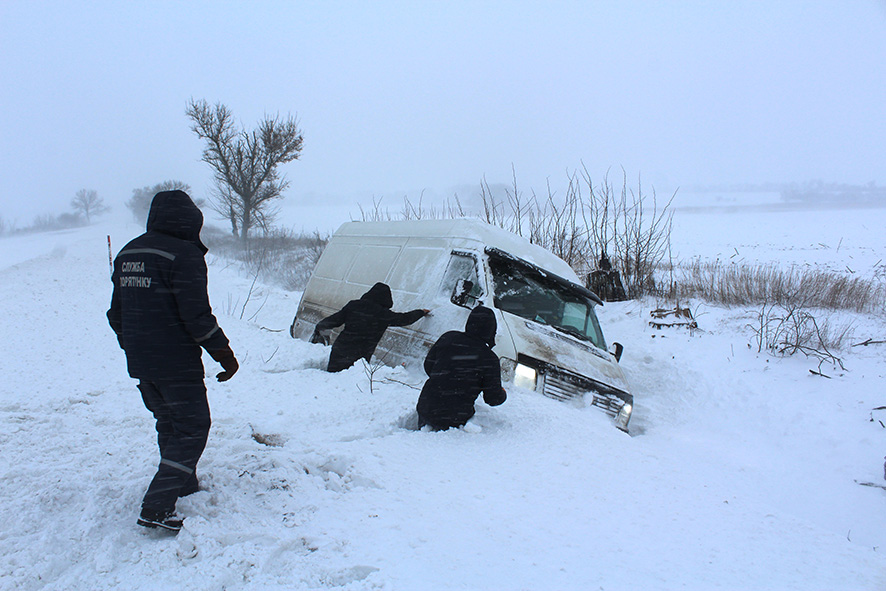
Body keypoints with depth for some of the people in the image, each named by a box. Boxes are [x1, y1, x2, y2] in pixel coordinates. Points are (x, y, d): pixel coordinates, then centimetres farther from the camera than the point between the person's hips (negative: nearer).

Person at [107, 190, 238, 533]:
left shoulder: (128, 253, 11)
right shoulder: (183, 254, -15)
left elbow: (116, 312, 18)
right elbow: (196, 315, -19)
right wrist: (224, 354, -9)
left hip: (139, 364, 9)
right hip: (176, 363, -8)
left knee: (169, 424, 21)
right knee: (192, 428, 0)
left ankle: (185, 487, 34)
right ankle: (156, 507, -6)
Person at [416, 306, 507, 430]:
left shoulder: (448, 337, 0)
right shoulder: (490, 359, -11)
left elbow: (428, 366, 9)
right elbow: (493, 399, -5)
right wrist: (503, 394, 18)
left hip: (426, 409, 5)